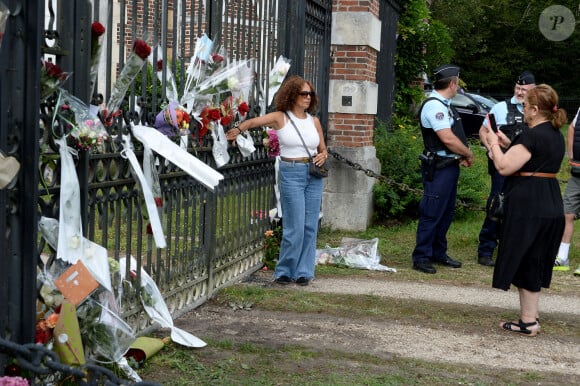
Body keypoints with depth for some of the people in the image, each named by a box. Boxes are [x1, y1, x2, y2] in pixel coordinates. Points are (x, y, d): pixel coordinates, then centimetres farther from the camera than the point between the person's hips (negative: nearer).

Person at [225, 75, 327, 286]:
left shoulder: (314, 121, 11)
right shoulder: (280, 118, -1)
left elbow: (323, 150, 20)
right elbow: (253, 122, -12)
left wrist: (323, 157, -3)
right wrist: (238, 130, -32)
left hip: (314, 175, 5)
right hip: (291, 174, -5)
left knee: (310, 227, 5)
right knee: (295, 227, -6)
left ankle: (304, 272, 14)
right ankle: (284, 272, 9)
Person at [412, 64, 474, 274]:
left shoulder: (444, 105, 14)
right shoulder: (434, 105, -18)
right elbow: (448, 139, -24)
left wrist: (462, 155, 5)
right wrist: (468, 154, -10)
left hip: (450, 165, 10)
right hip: (438, 168, -10)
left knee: (446, 212, 17)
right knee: (431, 213, -5)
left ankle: (438, 253, 27)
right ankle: (421, 258, 1)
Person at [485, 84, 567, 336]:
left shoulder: (532, 136, -18)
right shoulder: (556, 135, 12)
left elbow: (504, 167, -21)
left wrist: (494, 143, -5)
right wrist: (508, 144, 18)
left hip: (528, 207, -9)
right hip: (551, 204, 9)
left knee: (523, 262, 0)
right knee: (535, 263, 16)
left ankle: (528, 322, 4)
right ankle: (531, 316, 24)